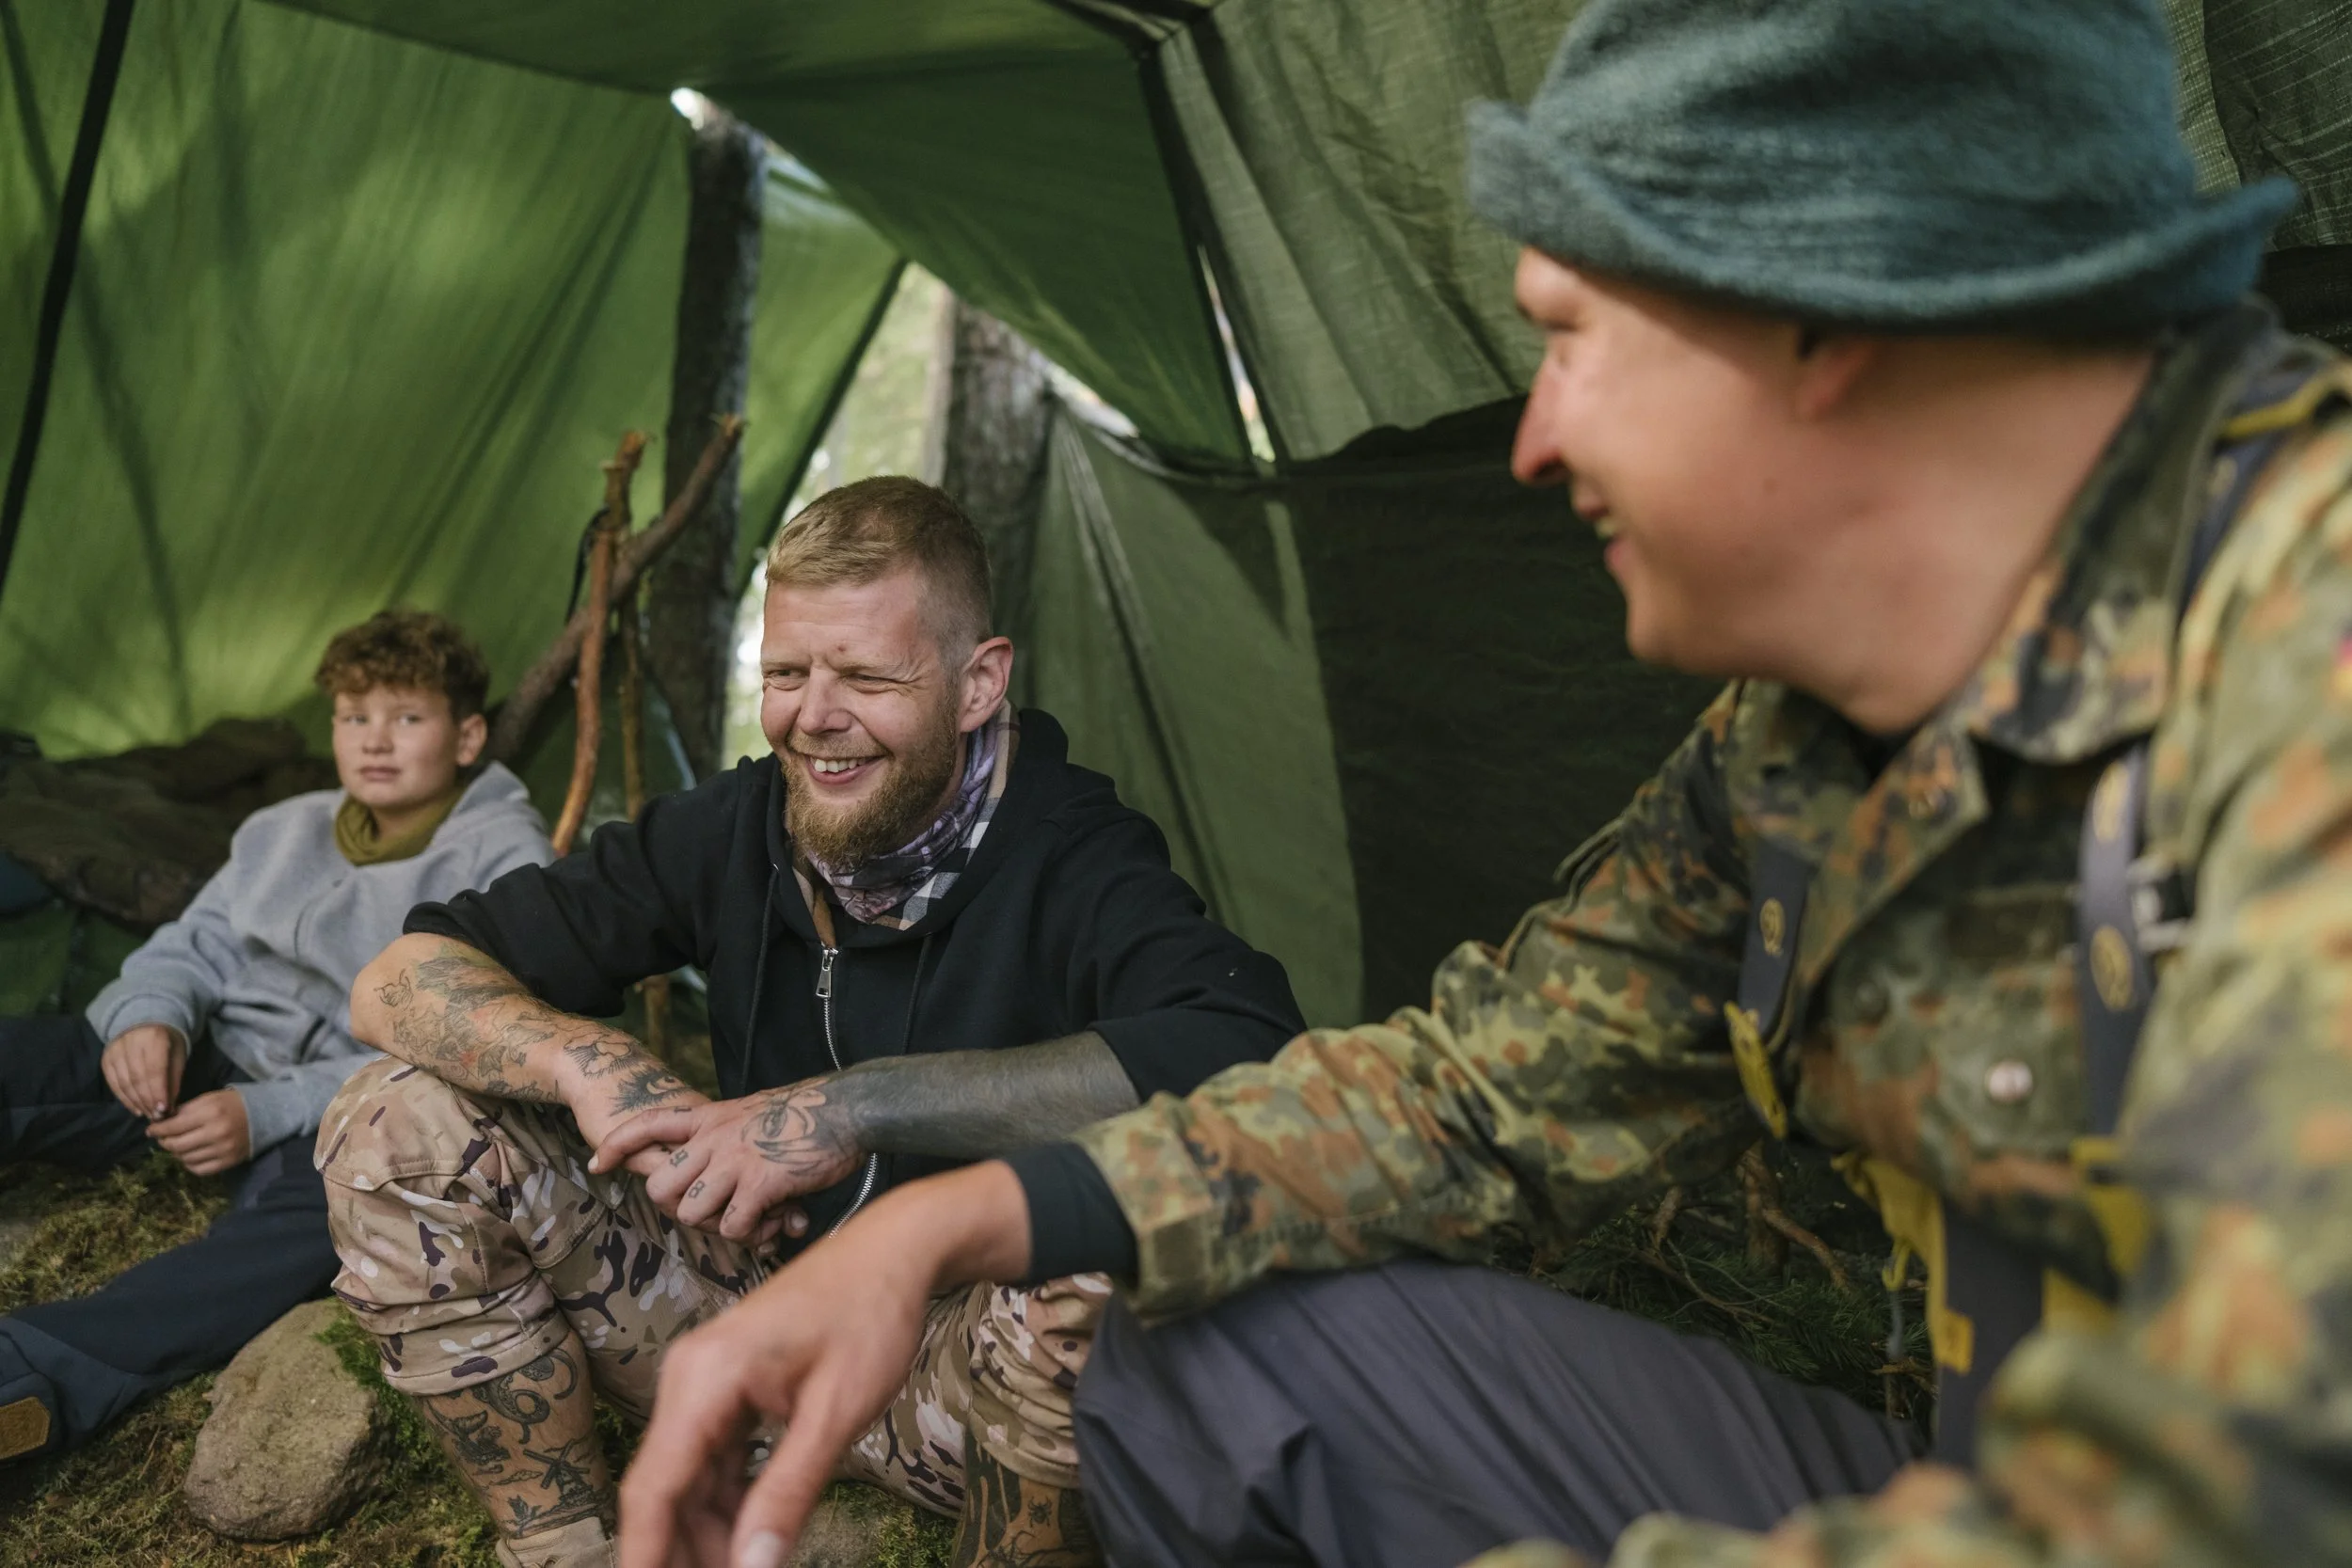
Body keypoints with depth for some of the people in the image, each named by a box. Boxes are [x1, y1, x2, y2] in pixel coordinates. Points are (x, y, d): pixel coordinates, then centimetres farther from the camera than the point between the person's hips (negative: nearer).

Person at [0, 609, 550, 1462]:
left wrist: (270, 1114, -24)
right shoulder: (286, 831, 16)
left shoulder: (504, 868, -5)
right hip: (209, 1071, 6)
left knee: (321, 1199, -39)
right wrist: (151, 1014, -11)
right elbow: (192, 946, 15)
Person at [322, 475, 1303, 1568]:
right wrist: (590, 1066, -27)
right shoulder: (730, 830, -7)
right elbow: (399, 981, -4)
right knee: (401, 1126, -8)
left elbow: (1250, 1049, -44)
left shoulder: (1073, 855, -22)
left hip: (958, 1378, -4)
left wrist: (860, 1106, -41)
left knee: (1090, 1280, -39)